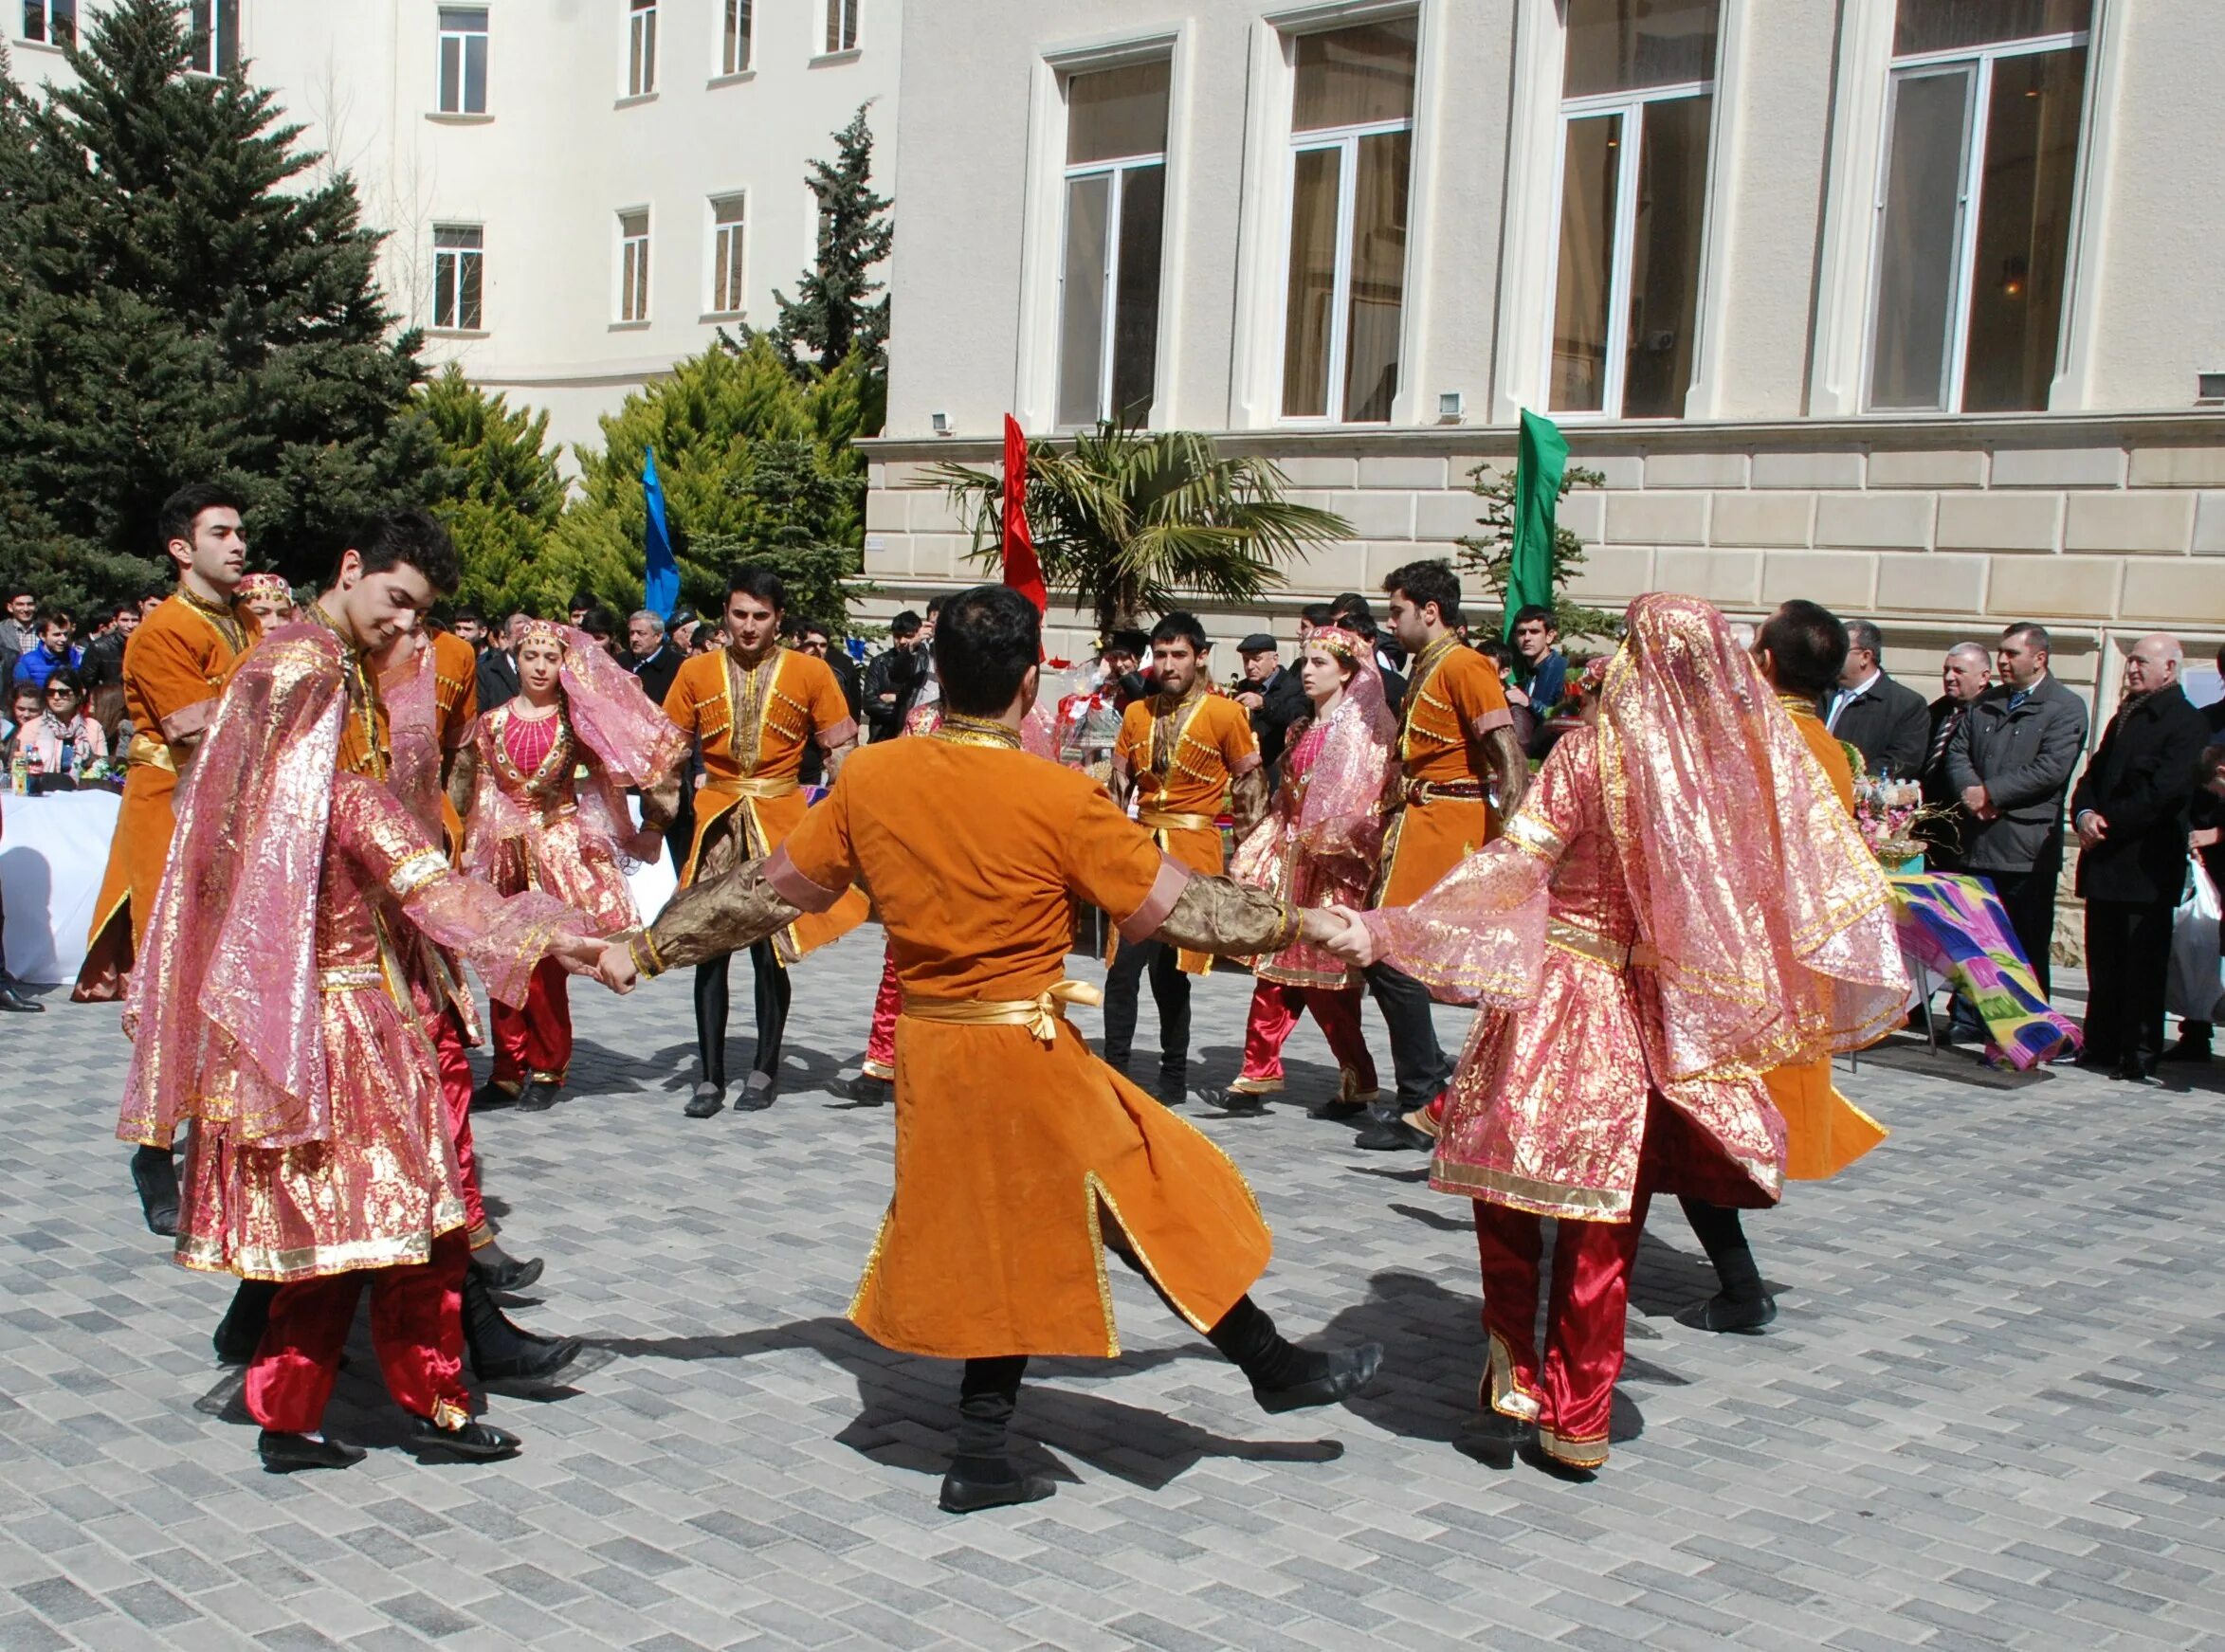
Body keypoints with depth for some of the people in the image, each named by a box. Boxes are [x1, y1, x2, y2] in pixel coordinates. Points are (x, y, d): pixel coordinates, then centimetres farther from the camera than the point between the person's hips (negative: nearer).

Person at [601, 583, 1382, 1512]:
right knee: (1148, 1201, 11)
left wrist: (647, 949, 20)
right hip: (1030, 1053, -5)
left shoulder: (869, 780, -2)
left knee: (1010, 1244, 17)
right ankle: (1277, 1369, 25)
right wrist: (1297, 925, 3)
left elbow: (769, 891, 7)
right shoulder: (1058, 797, -15)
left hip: (929, 1051, 5)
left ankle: (982, 1460, 22)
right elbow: (1176, 908, -10)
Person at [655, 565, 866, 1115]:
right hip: (716, 821, 2)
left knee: (769, 953, 0)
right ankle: (710, 1077, 12)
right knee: (709, 951, 3)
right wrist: (656, 818, 3)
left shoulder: (810, 673, -1)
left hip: (779, 821, -2)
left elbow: (841, 751, 2)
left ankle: (764, 1070, 17)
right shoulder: (696, 672, 5)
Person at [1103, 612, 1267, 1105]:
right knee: (1123, 965, -5)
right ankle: (1115, 1069, 5)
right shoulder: (1137, 714, 9)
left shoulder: (1224, 713, -4)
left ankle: (1174, 1077, 16)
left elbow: (1251, 782, -1)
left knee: (1171, 969, 1)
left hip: (1192, 852, -4)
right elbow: (1119, 785, 14)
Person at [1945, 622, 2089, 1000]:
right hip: (1978, 845, 6)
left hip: (2028, 851, -6)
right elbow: (1958, 752, 10)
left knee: (2028, 950, 0)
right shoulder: (1986, 703, 16)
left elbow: (2050, 769, -15)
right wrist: (1972, 792, -9)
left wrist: (1990, 792, -15)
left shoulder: (2066, 708, -4)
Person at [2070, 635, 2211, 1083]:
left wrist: (2108, 824, -16)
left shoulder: (2187, 723, -9)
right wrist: (2084, 814, -3)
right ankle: (2100, 1046, 20)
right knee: (2104, 963, 13)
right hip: (2105, 864, 8)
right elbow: (2095, 775, 16)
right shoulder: (2125, 717, 18)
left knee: (2142, 968, -2)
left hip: (2146, 865, -8)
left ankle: (2139, 1057, 3)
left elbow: (2162, 793, -19)